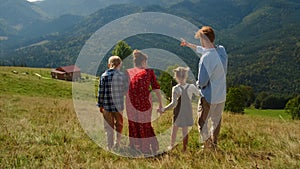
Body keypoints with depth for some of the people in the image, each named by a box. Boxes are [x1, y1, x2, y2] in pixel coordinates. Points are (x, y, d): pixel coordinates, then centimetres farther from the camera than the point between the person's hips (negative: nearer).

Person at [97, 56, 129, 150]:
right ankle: (118, 144, 26)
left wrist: (100, 105, 5)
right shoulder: (122, 75, -6)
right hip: (119, 104, 1)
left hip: (107, 106, -1)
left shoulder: (104, 76, -7)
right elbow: (126, 90, 2)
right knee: (119, 124, 19)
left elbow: (101, 91, -4)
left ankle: (110, 147, 13)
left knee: (109, 127, 9)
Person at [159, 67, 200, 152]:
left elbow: (173, 103, -25)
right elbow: (199, 94, 7)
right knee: (185, 131, 13)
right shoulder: (191, 87, -12)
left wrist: (164, 109, -23)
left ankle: (171, 146, 33)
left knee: (174, 129, 18)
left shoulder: (175, 89, -19)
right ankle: (184, 148, 22)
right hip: (188, 112, 2)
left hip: (178, 112, -2)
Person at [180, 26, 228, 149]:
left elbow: (202, 82, -21)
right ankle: (214, 144, 37)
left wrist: (198, 83, 3)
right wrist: (189, 45, 30)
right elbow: (205, 50, 18)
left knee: (202, 123, 12)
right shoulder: (222, 50, -2)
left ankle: (207, 146, 16)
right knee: (216, 121, 23)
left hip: (209, 97, -7)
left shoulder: (206, 58, -26)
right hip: (222, 95, 7)